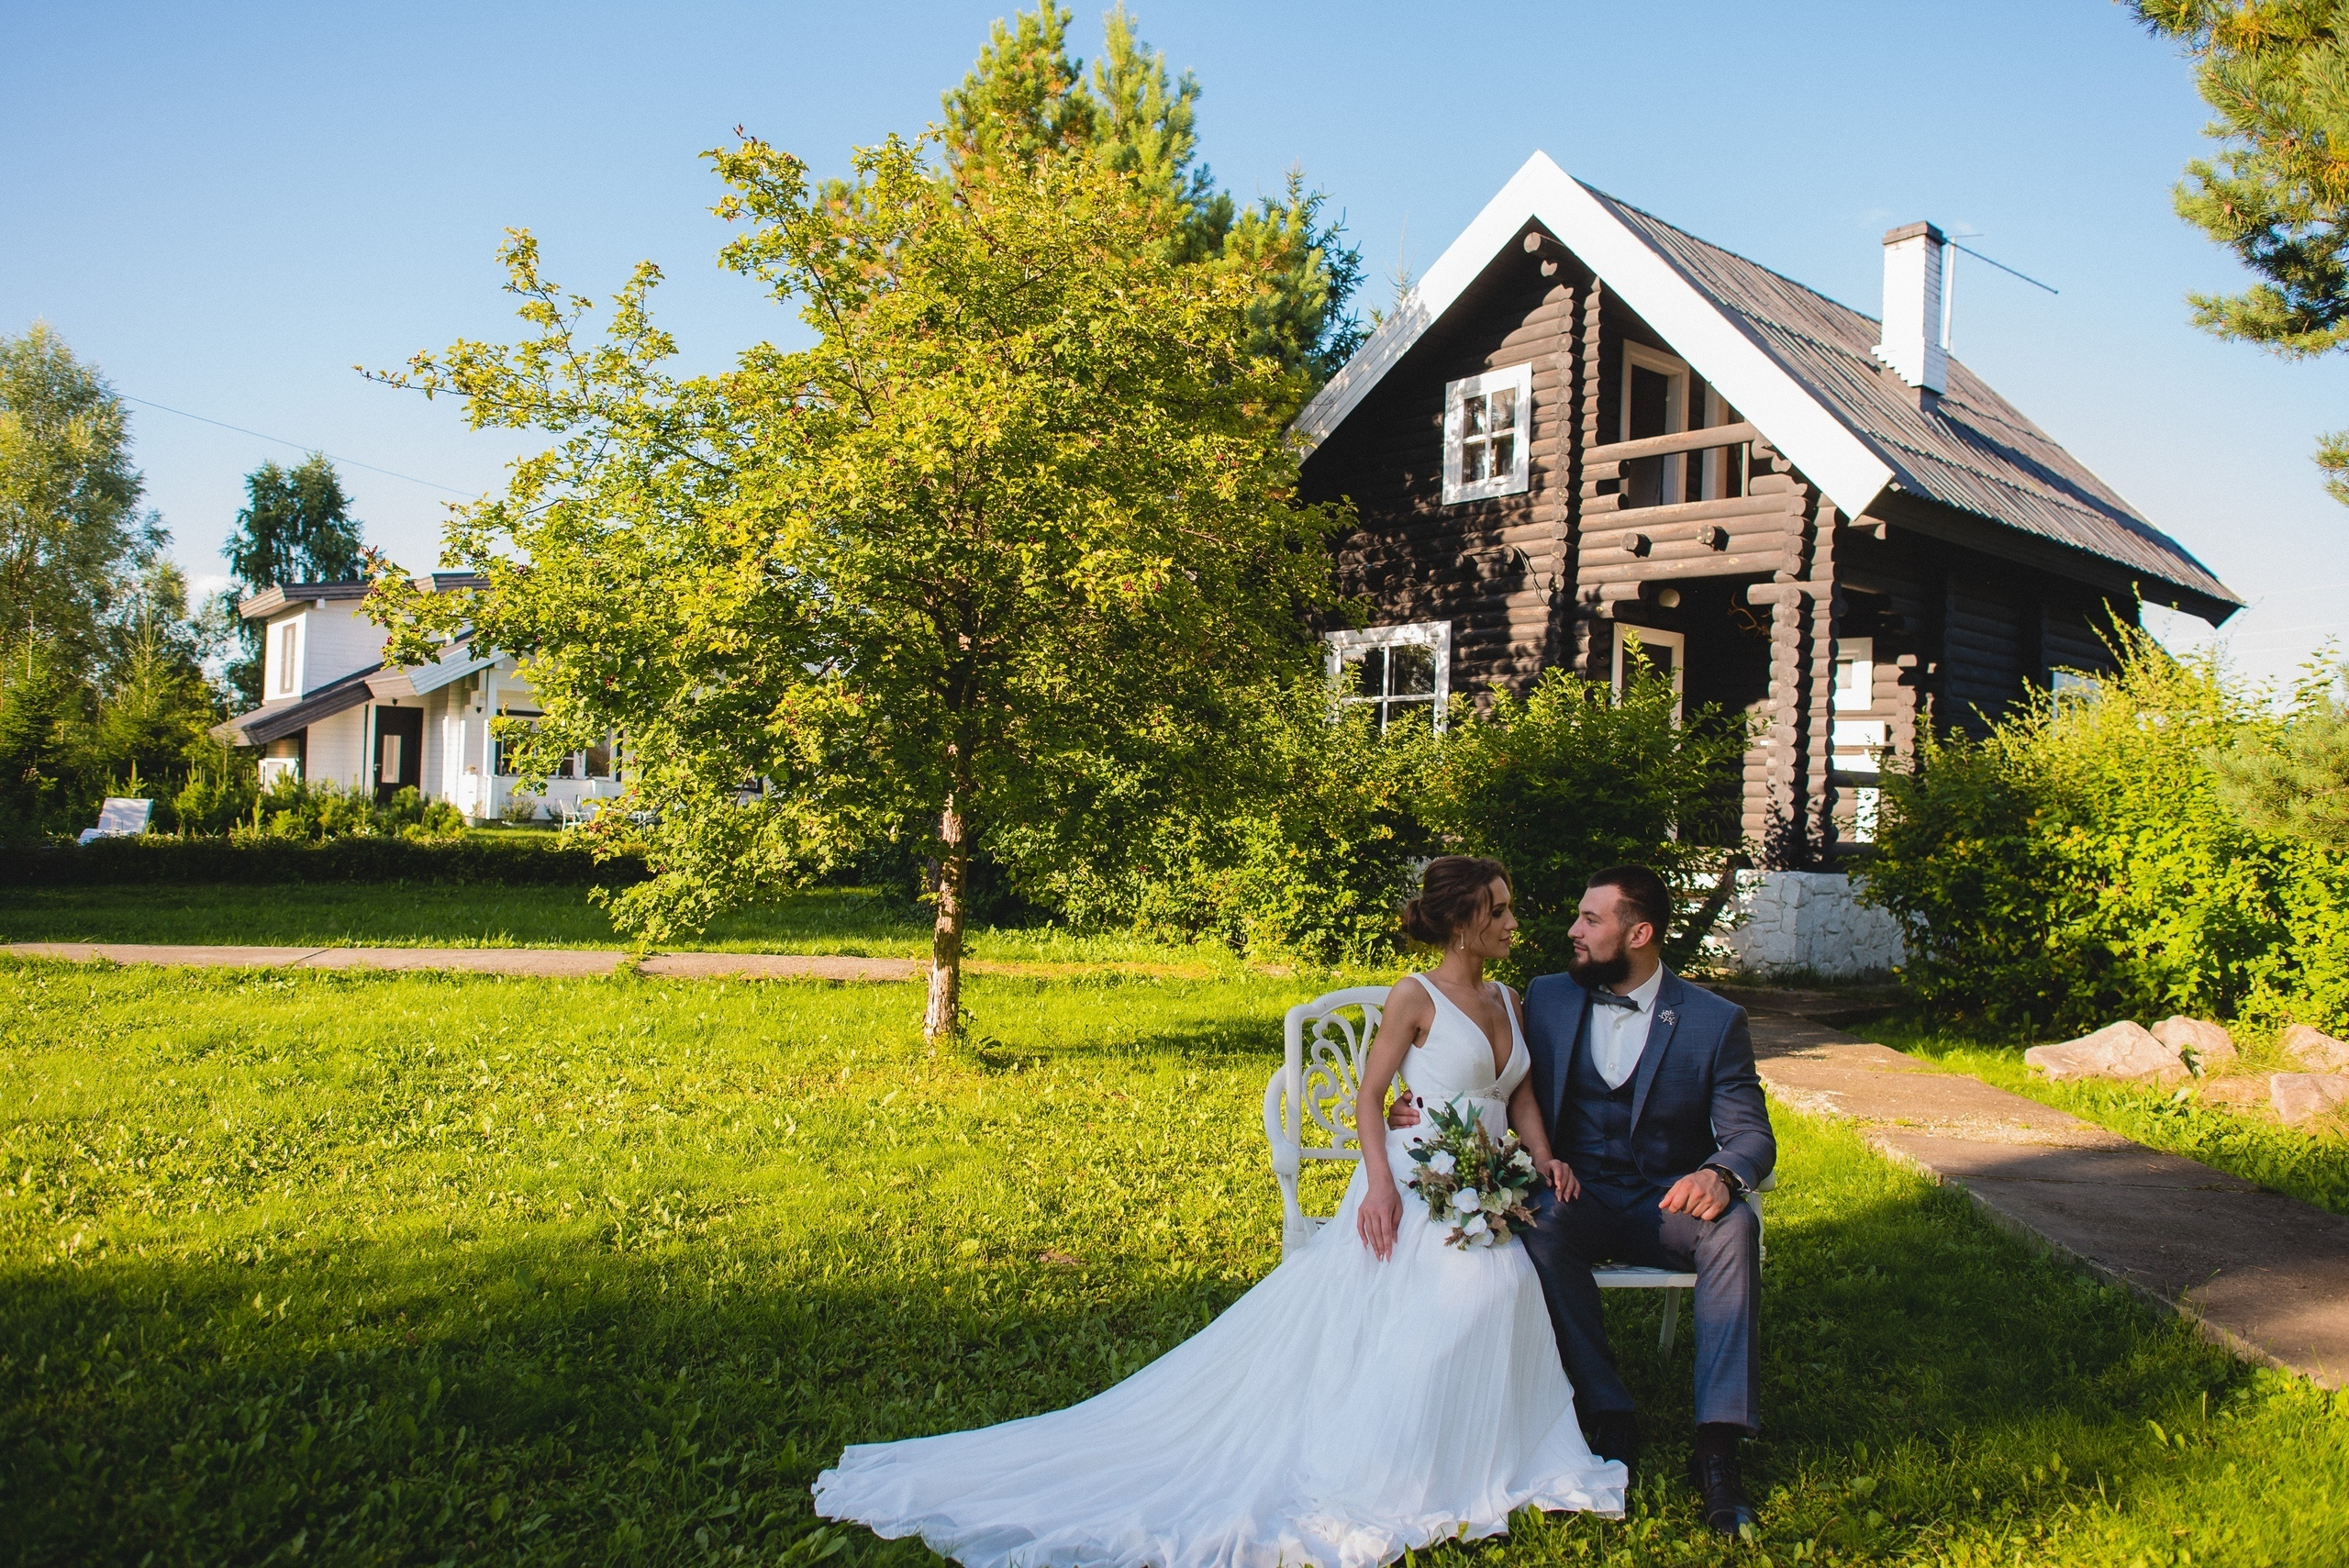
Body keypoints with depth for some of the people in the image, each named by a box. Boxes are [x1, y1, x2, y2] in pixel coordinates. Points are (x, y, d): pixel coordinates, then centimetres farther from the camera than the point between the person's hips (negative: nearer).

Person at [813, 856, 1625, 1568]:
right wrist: (1380, 1182, -18)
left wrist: (1544, 1155, 0)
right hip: (1418, 1182, -6)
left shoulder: (1508, 1000, 16)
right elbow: (1369, 1095, -5)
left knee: (1501, 1282, -19)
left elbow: (1521, 1096, 19)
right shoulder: (1415, 996, -5)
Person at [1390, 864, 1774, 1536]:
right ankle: (1610, 1416, -23)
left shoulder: (1716, 1021, -1)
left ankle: (1717, 1444, -30)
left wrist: (1720, 1174, -29)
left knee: (1734, 1227, -33)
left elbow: (1750, 1134, -5)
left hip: (1666, 1204, -1)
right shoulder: (1546, 999, 5)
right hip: (1576, 1196, 1)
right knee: (1543, 1227, -34)